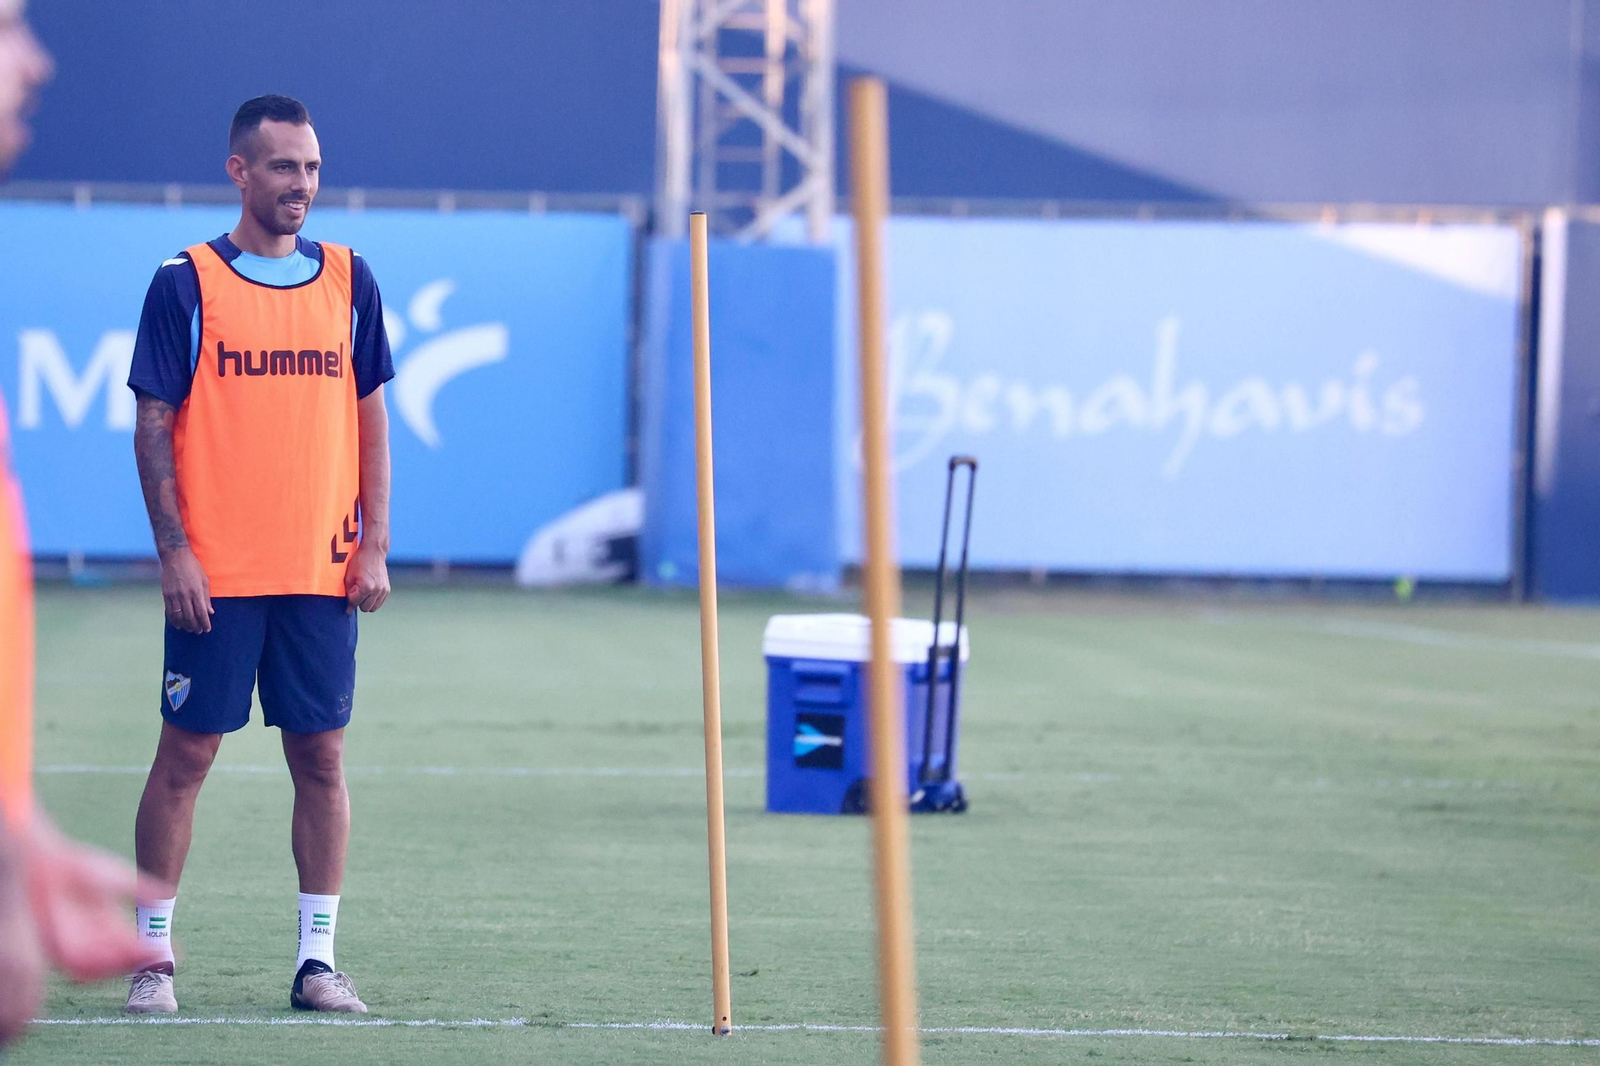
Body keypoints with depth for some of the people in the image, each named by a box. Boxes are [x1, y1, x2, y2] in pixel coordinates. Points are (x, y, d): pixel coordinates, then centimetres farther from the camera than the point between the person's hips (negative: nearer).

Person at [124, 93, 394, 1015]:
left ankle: (320, 958, 9)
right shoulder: (186, 283, -1)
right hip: (216, 574, -3)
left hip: (324, 572, 3)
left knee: (322, 756, 4)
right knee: (187, 754, -1)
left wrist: (375, 546, 4)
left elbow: (371, 419, 12)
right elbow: (155, 426, -2)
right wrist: (174, 550, -9)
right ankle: (153, 955, 7)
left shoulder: (348, 281, 9)